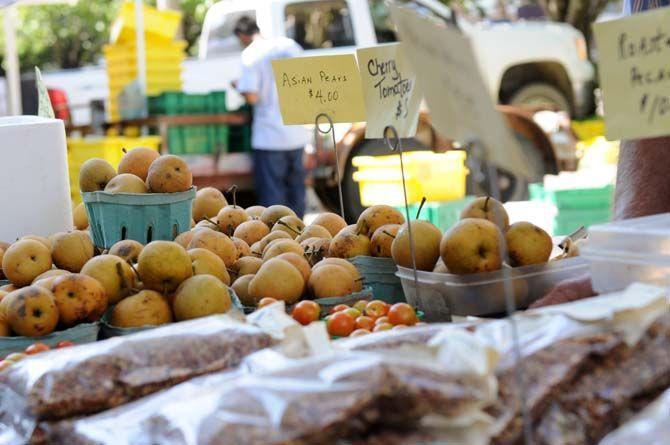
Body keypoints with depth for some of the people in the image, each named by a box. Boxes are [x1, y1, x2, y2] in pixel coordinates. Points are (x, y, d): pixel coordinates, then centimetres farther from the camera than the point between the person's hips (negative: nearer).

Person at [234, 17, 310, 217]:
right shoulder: (288, 44, 7)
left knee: (271, 192, 2)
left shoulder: (250, 54, -10)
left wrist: (239, 86, 3)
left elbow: (252, 97, -16)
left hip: (269, 137, -6)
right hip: (297, 134, 6)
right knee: (295, 187, 15)